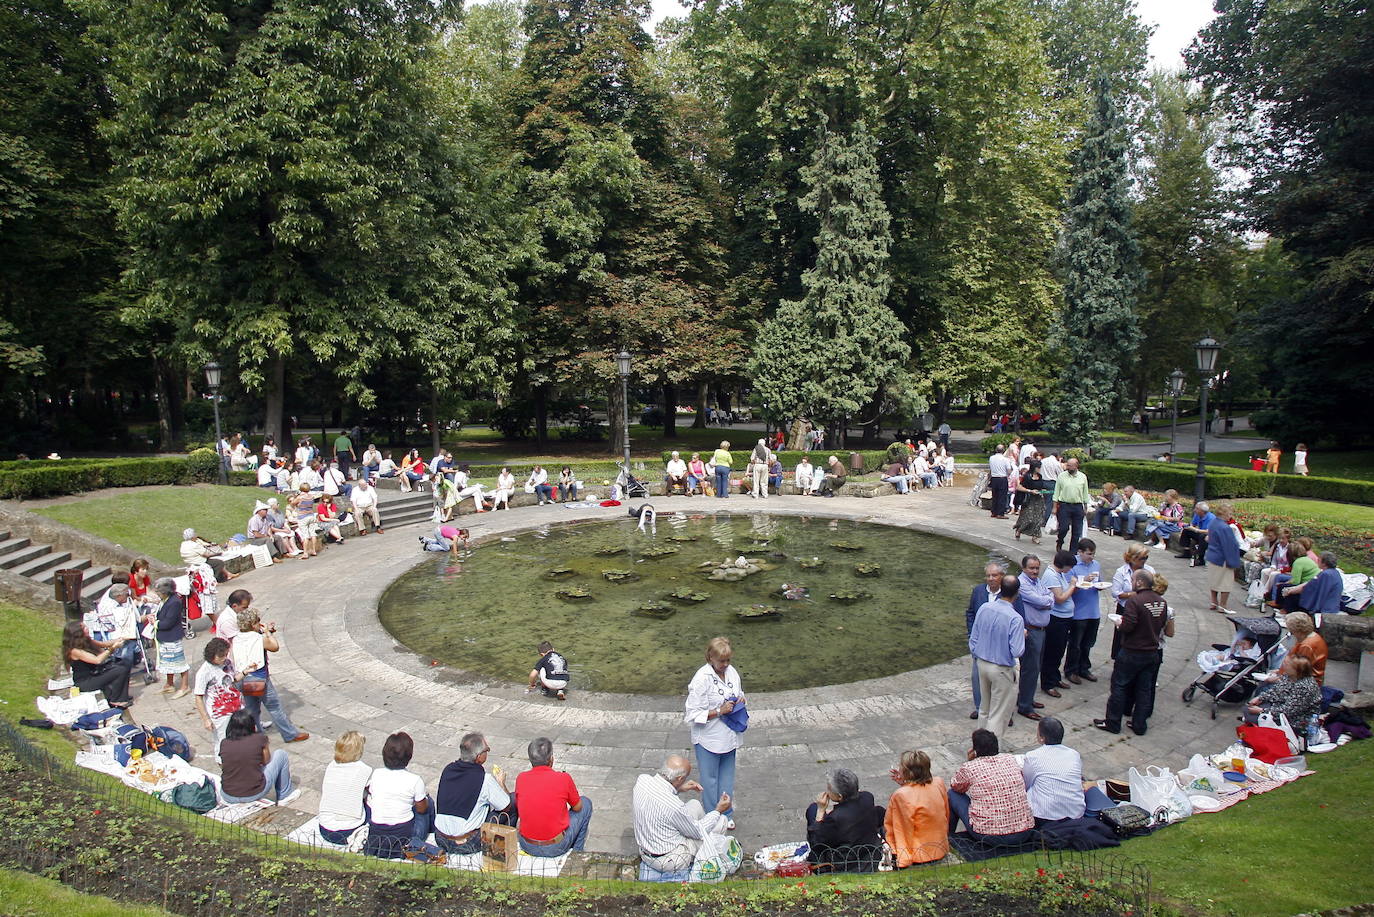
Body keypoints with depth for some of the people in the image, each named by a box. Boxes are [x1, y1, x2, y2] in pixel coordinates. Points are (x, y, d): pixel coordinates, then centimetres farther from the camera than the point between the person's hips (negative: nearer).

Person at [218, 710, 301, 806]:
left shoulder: (224, 744, -4)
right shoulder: (259, 739, -10)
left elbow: (222, 767, 11)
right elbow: (266, 761, 6)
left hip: (228, 798, 4)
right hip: (255, 795, -4)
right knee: (280, 754, 18)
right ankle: (284, 795, 30)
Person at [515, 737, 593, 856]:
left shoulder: (521, 778, -6)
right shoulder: (563, 778, -15)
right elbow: (577, 807, 2)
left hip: (527, 846, 4)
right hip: (556, 847, -3)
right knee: (586, 803, 17)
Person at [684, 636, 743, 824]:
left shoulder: (731, 671, -4)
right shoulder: (702, 679, -24)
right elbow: (693, 714, -21)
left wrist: (741, 698, -7)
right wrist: (719, 712, -26)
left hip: (729, 736, 6)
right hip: (709, 739, -6)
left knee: (727, 777, 21)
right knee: (710, 780, 11)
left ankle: (726, 814, 39)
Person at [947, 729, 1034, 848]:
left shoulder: (969, 768, -9)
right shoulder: (1011, 760, 2)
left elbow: (955, 787, 13)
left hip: (990, 837, -4)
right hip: (1025, 834, 4)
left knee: (953, 794, 15)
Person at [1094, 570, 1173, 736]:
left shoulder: (1134, 601, -21)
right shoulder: (1162, 601, 1)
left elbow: (1127, 627, -25)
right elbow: (1162, 624, 11)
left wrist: (1119, 624, -5)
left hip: (1132, 652, -6)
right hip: (1153, 652, 6)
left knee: (1119, 686, 6)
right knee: (1145, 689, 14)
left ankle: (1113, 723, 13)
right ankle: (1139, 725, 20)